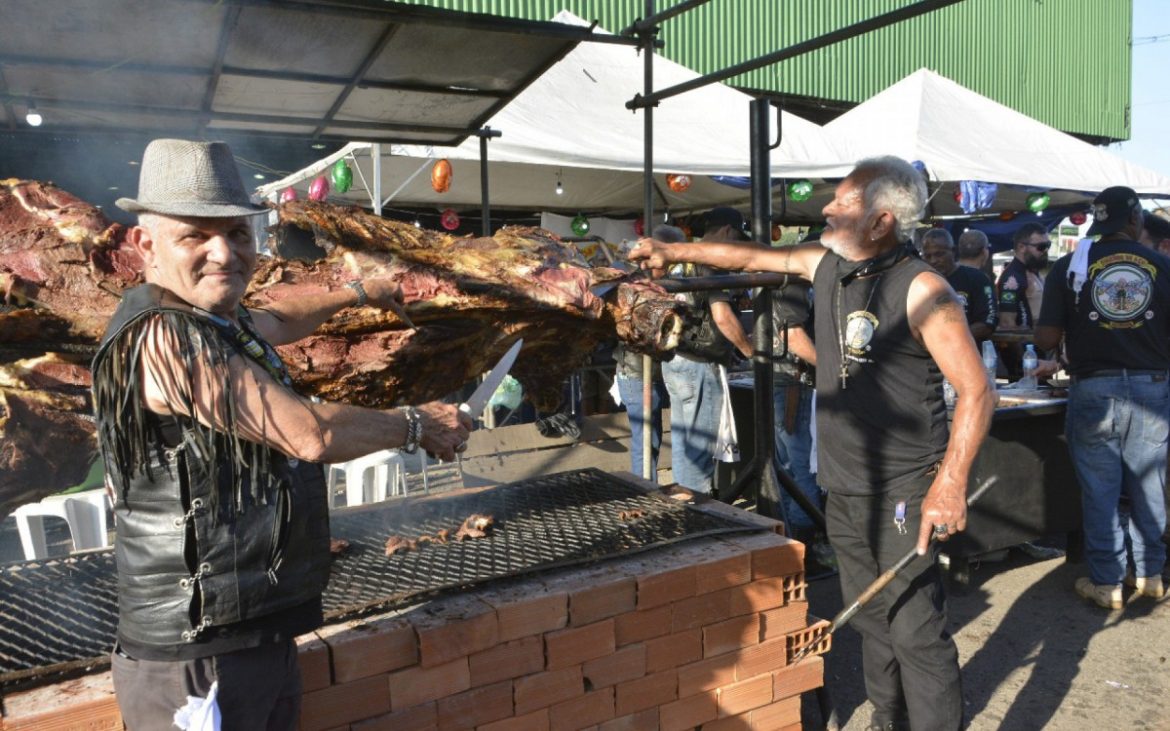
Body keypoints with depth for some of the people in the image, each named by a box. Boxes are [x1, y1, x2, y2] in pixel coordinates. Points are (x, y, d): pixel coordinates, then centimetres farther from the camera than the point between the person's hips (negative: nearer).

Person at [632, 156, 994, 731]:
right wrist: (671, 251, 17)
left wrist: (950, 484, -25)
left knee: (915, 628, -4)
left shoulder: (921, 289, -16)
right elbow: (753, 257, 18)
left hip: (904, 492, -7)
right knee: (870, 617, 18)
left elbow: (976, 391, -17)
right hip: (843, 488, 7)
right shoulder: (825, 264, 5)